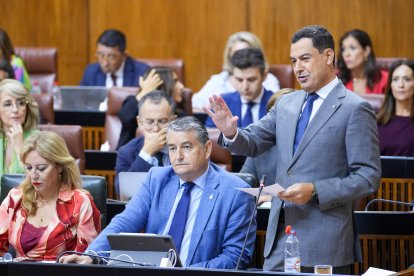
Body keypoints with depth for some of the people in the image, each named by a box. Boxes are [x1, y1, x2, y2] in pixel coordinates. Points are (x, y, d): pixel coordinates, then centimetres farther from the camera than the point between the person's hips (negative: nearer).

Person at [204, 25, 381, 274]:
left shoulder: (355, 109, -7)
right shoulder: (286, 104, 13)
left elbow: (368, 178, -11)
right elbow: (253, 143, 16)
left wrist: (314, 191, -20)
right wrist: (231, 132, -7)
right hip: (280, 237, 6)